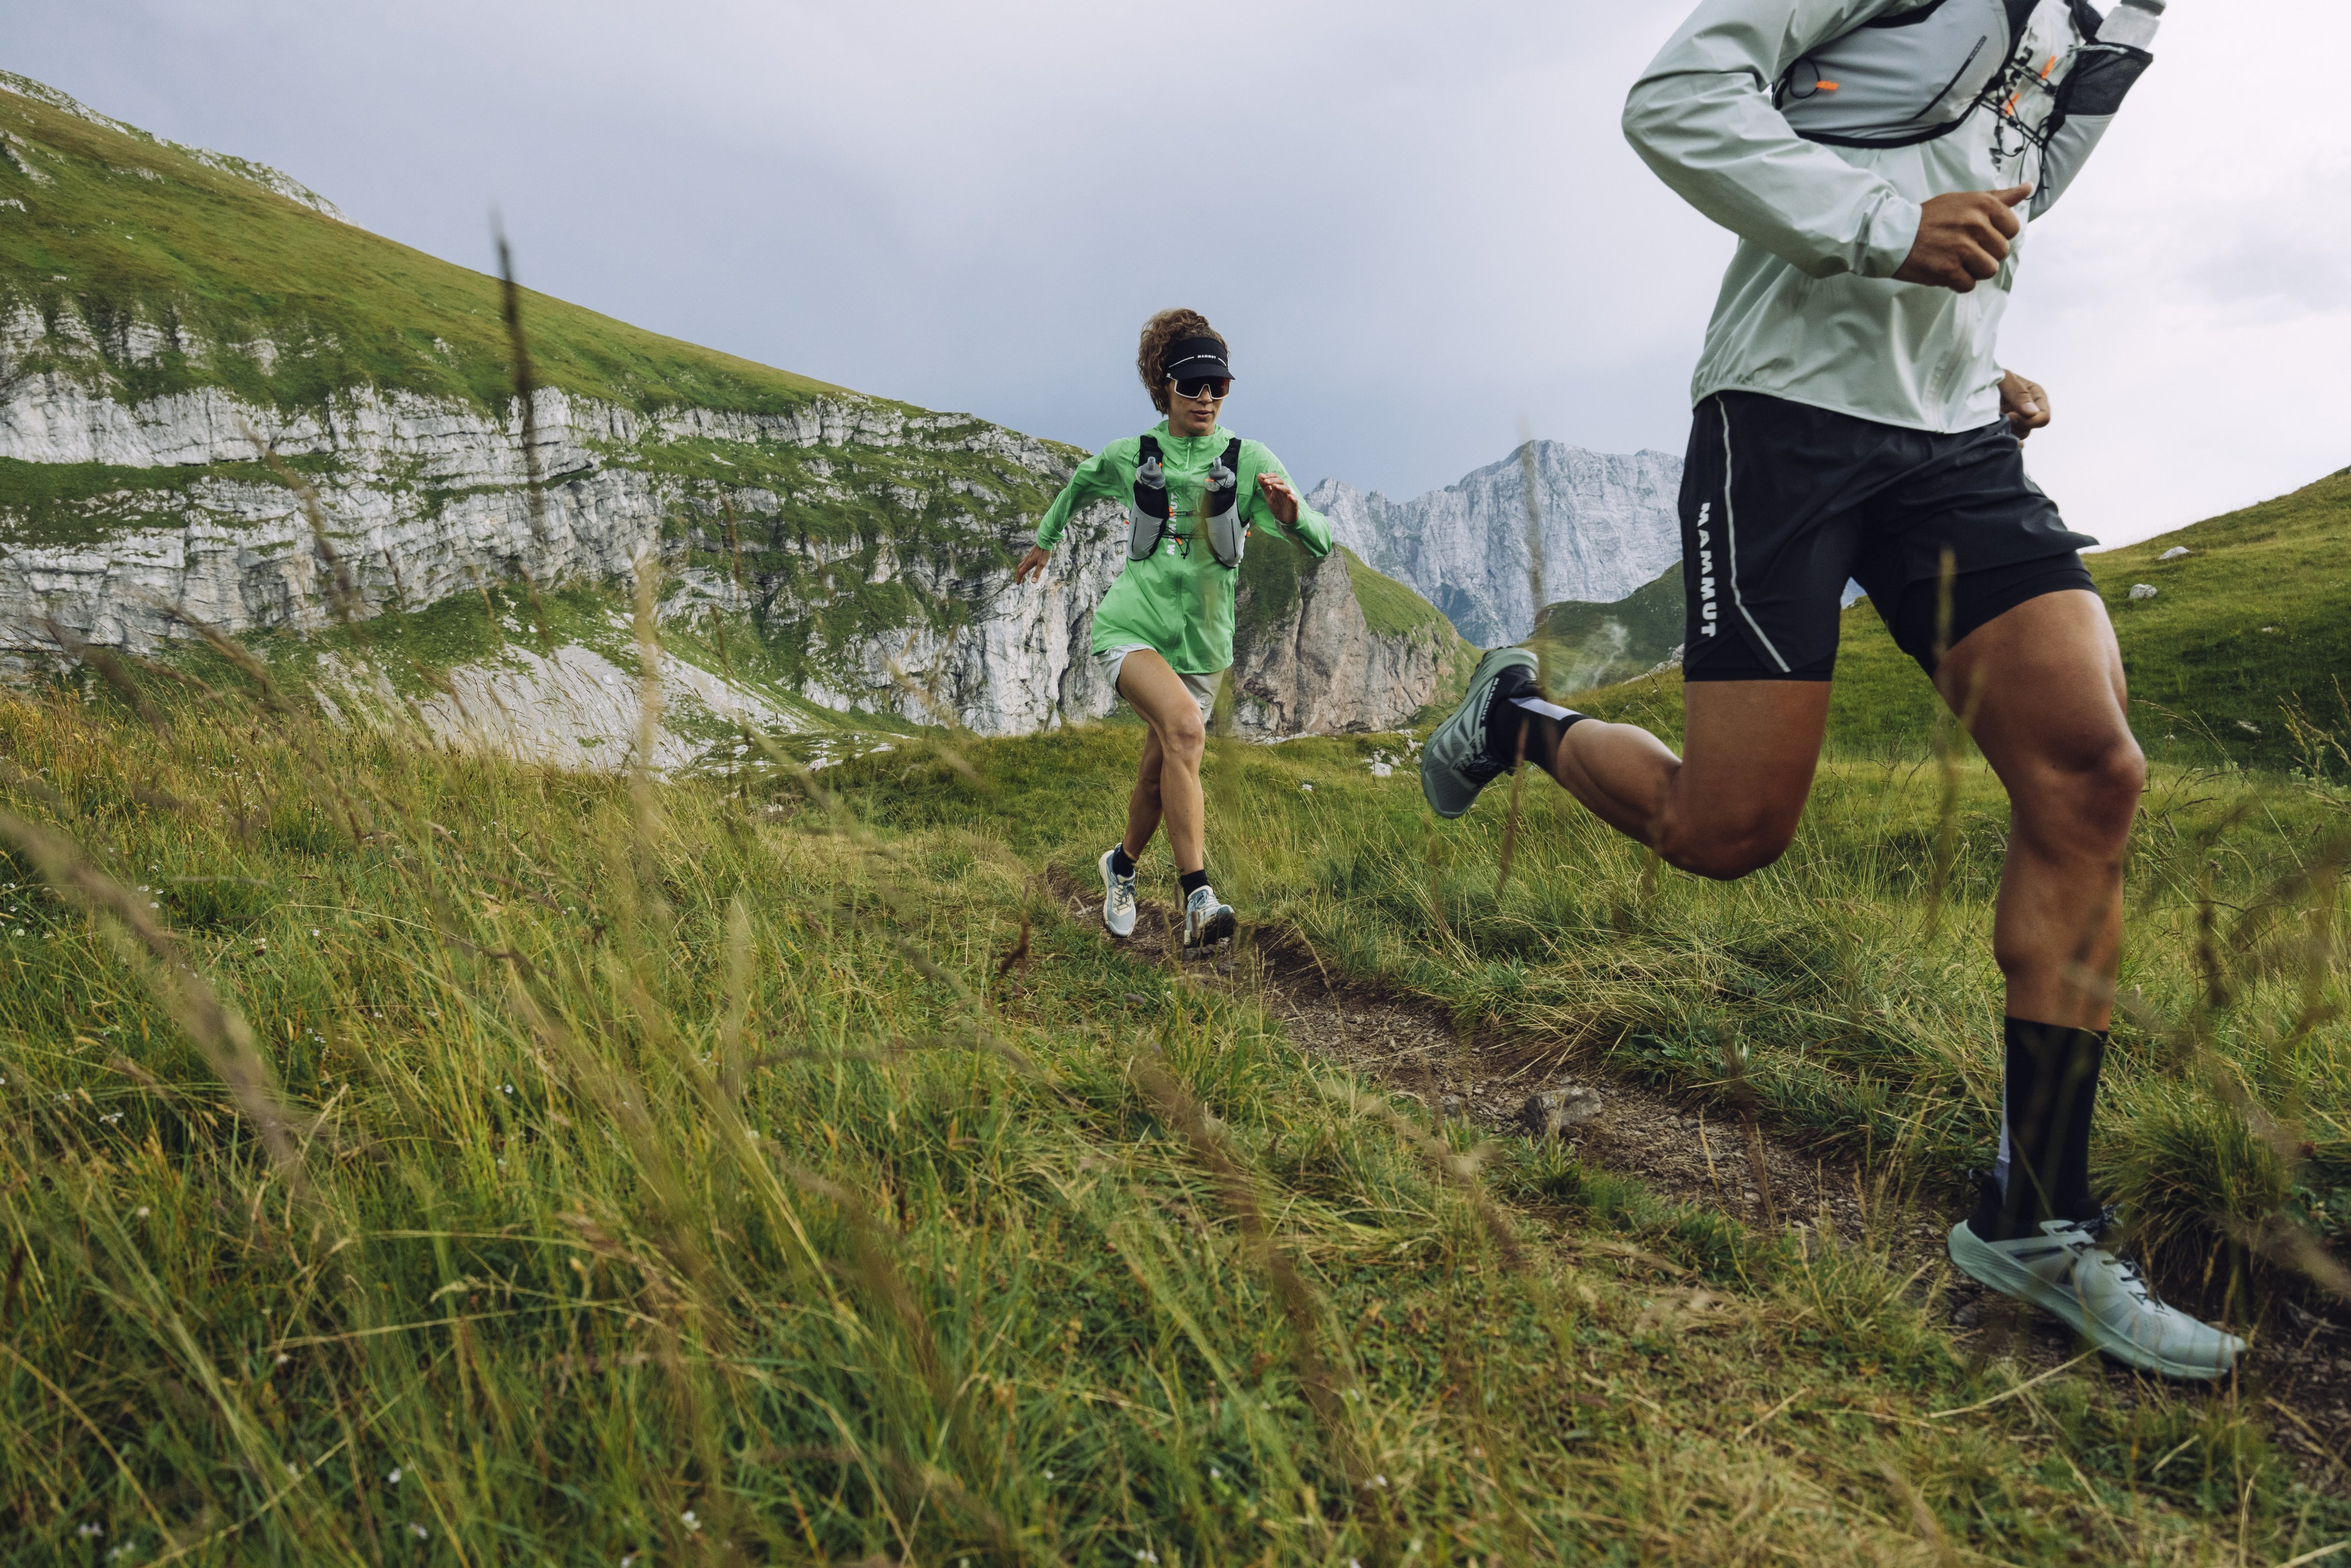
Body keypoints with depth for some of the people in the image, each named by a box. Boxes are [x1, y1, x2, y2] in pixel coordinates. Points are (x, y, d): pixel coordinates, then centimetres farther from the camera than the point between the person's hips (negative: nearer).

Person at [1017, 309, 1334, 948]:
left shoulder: (1250, 461, -2)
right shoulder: (1131, 457, 0)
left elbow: (1322, 544, -9)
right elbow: (1078, 486, 23)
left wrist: (1291, 515, -31)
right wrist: (1044, 540, 33)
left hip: (1201, 641, 2)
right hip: (1131, 625, -2)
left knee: (1160, 775, 9)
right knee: (1185, 728, -30)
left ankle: (1122, 865, 40)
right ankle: (1197, 896, -32)